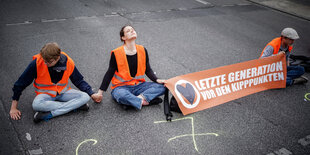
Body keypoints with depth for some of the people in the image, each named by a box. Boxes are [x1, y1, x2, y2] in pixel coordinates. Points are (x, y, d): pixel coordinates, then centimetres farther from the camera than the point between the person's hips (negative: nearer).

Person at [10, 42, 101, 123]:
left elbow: (79, 81, 5)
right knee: (36, 105, -37)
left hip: (63, 92, 2)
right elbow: (20, 83, -11)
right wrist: (13, 108, -9)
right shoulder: (37, 63, -20)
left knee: (85, 97, -24)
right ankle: (74, 105, -25)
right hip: (45, 93, -2)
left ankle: (49, 114, -29)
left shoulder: (68, 63, -13)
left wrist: (91, 94, -5)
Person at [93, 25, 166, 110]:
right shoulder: (116, 53, -9)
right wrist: (100, 92, -4)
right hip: (121, 87, -4)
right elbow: (110, 74, -2)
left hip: (138, 85, 4)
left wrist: (157, 80, -7)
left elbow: (148, 70, 11)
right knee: (121, 96, -40)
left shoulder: (142, 50, 2)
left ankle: (141, 97, -28)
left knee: (161, 87, -17)